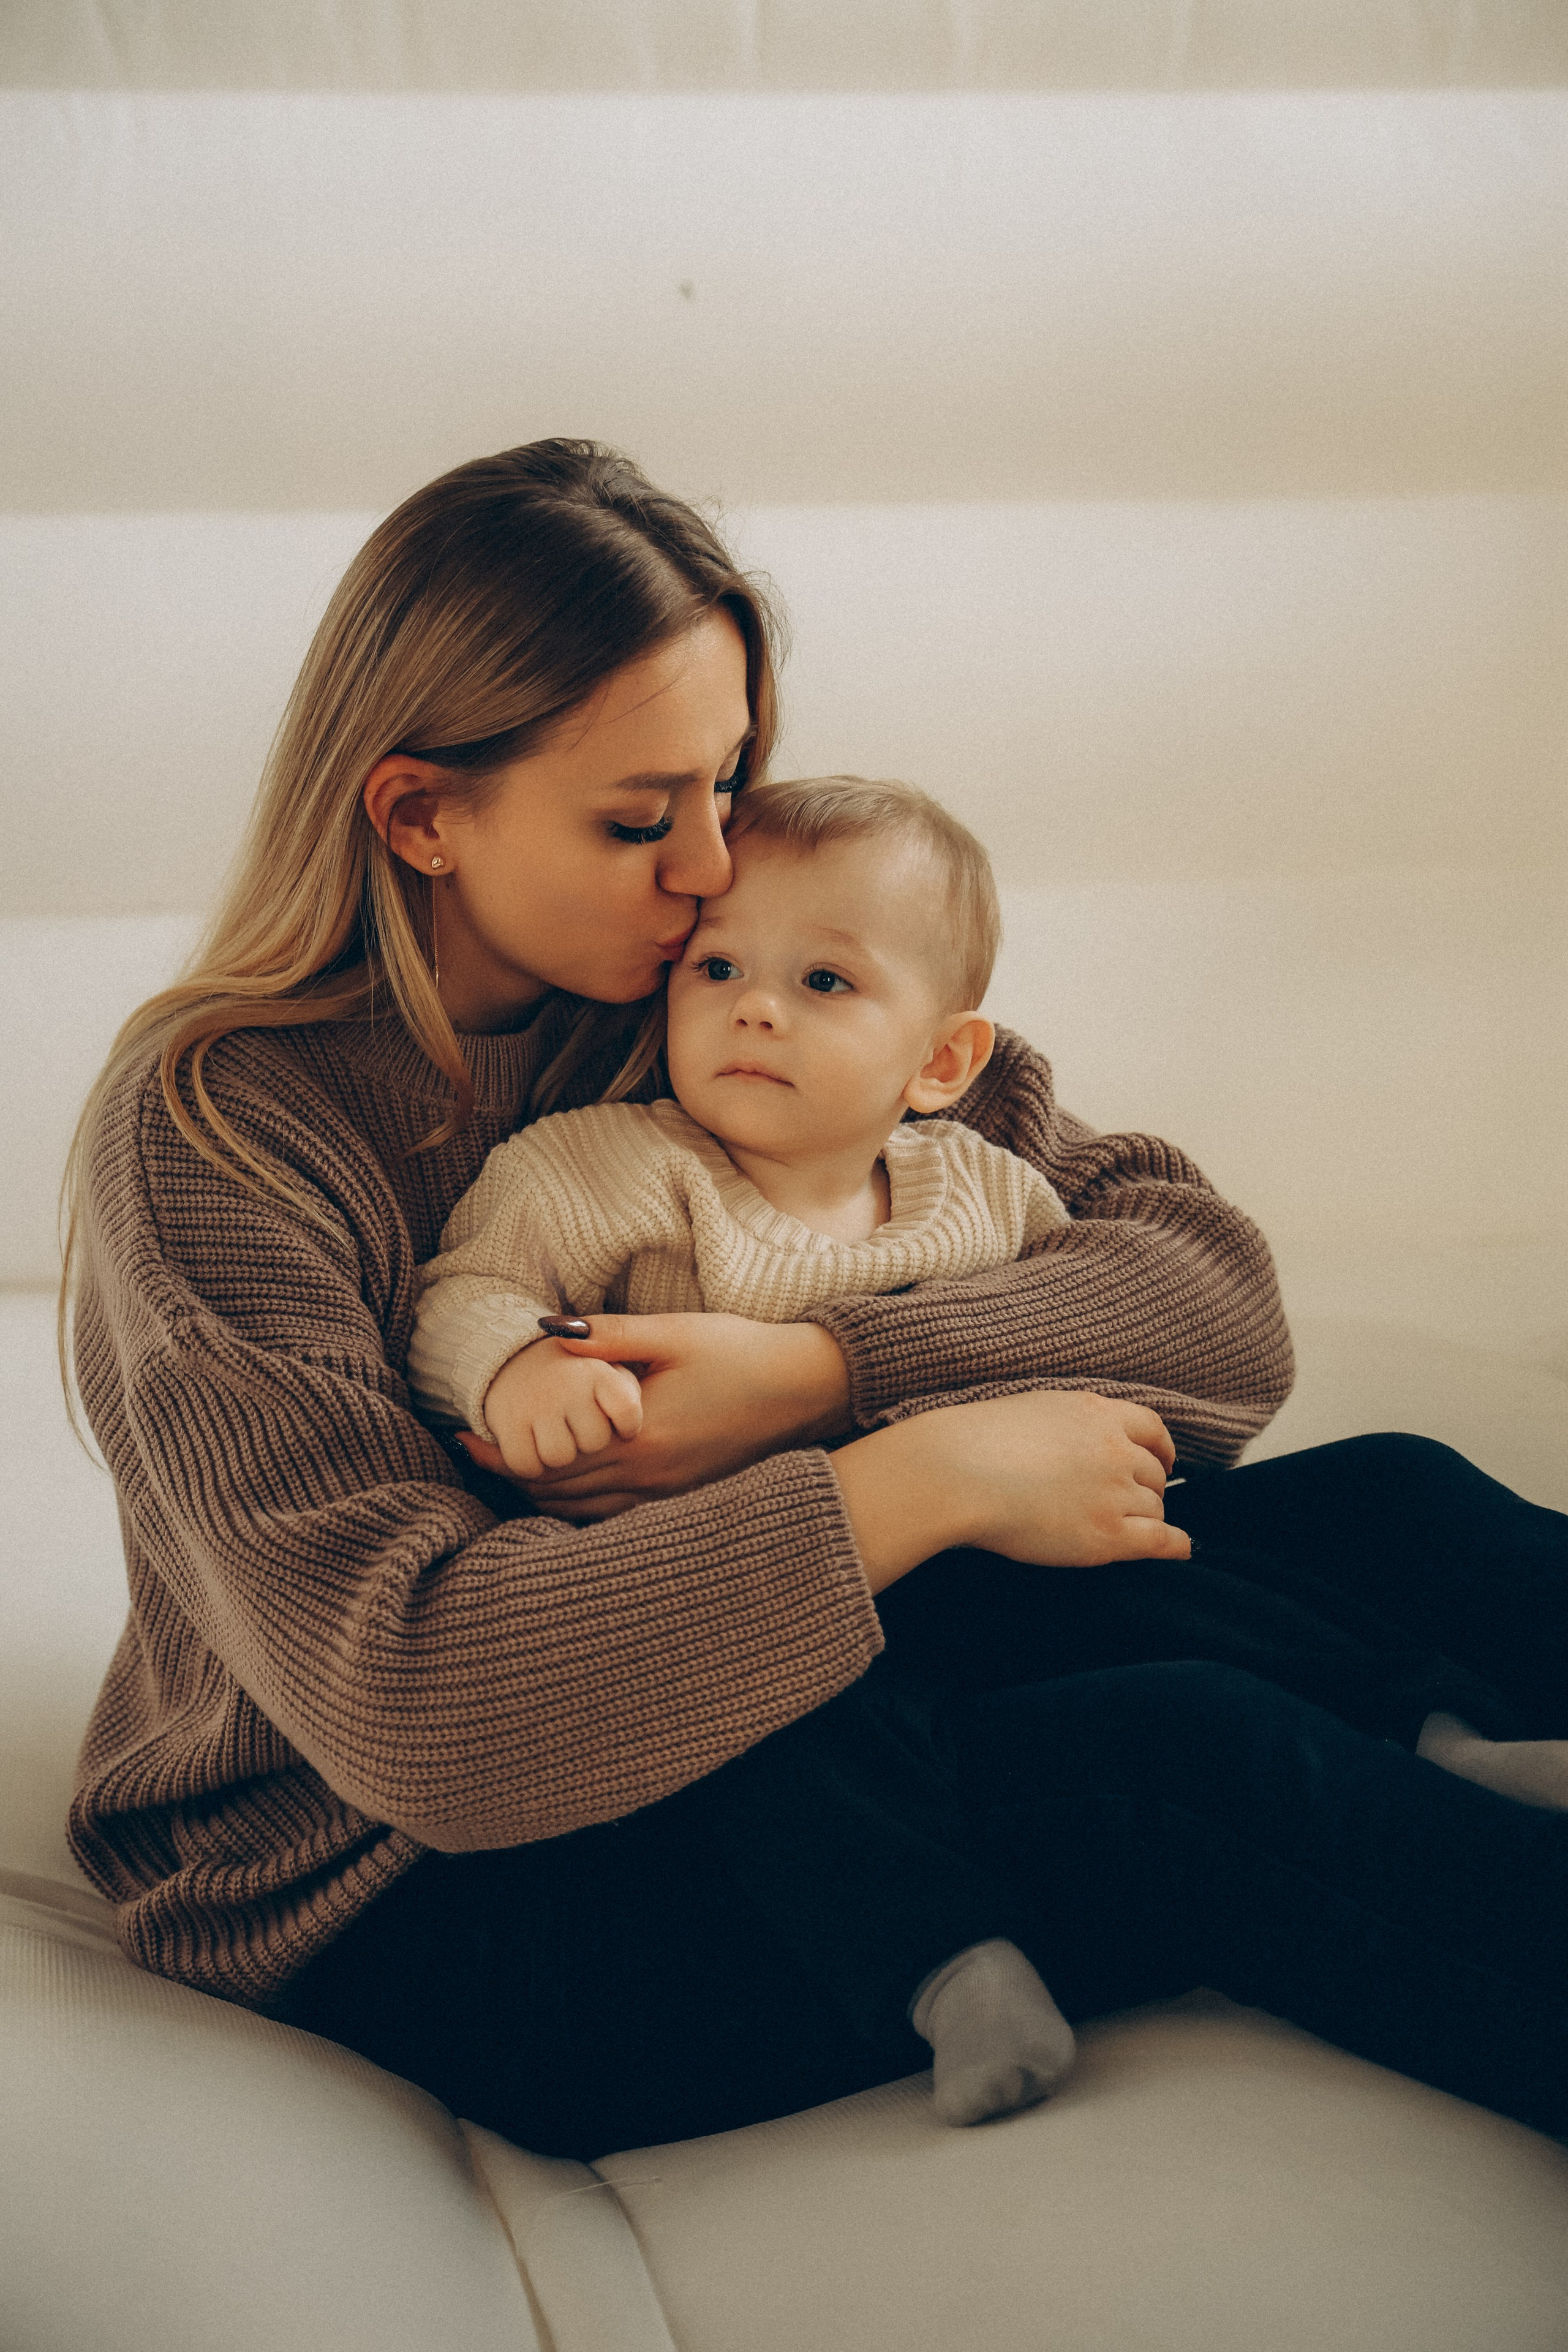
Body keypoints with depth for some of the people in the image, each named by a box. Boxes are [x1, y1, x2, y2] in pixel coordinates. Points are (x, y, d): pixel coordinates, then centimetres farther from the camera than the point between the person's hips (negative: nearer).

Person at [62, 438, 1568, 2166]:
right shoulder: (210, 1132, -17)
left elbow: (1217, 1290, -8)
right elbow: (403, 1694, -29)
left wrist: (812, 1374, -25)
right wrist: (918, 1476, -28)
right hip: (403, 1902, -6)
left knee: (1385, 1513, -11)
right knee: (1188, 1766, -27)